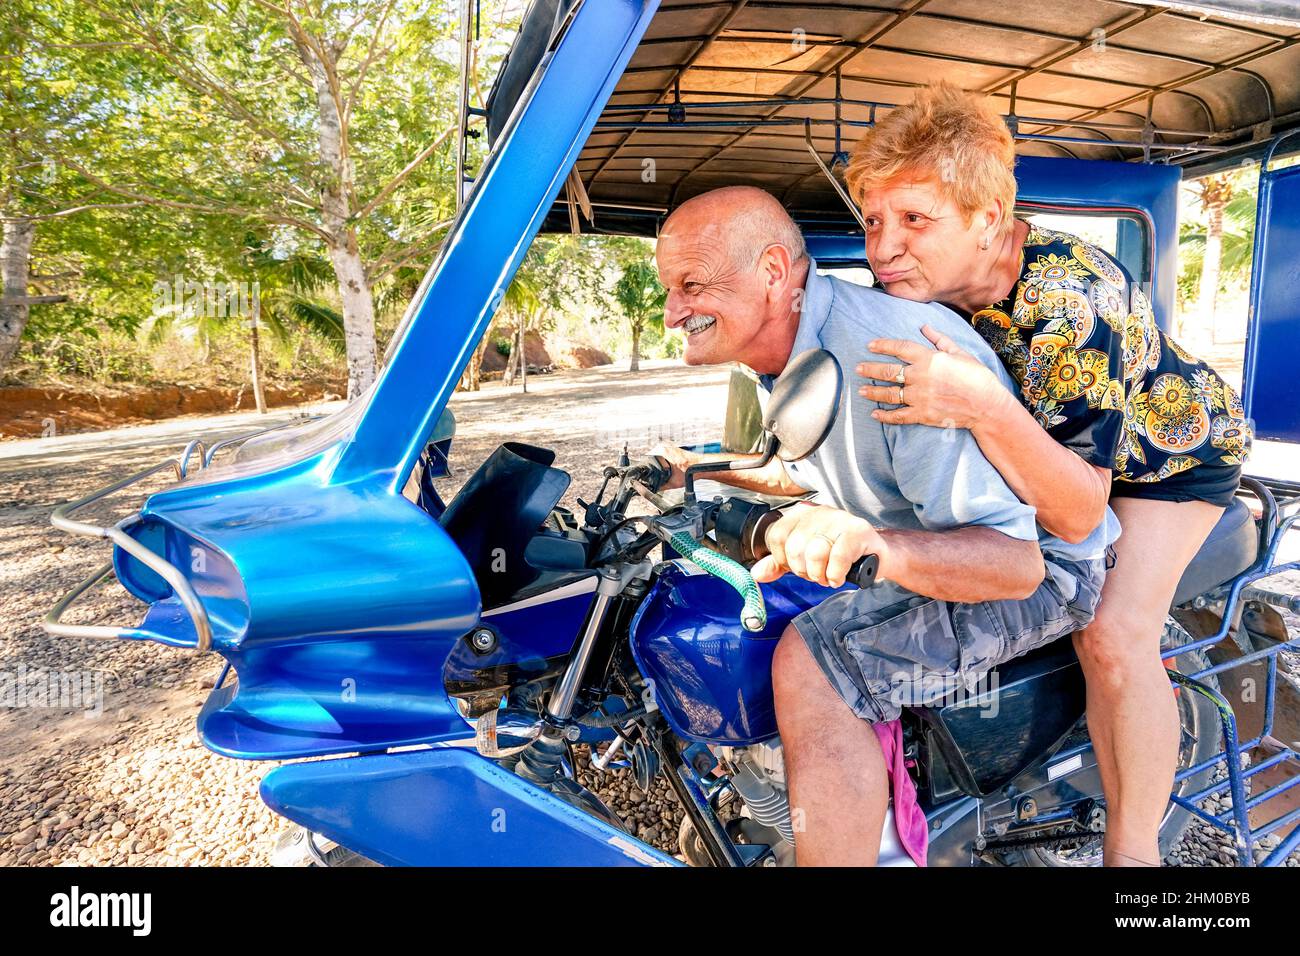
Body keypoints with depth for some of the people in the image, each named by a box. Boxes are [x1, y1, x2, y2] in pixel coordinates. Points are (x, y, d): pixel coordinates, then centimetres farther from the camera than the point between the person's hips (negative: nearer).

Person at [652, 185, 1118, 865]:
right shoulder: (785, 354, -1)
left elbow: (1014, 563, -33)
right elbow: (812, 473, 19)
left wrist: (879, 544, -52)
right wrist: (699, 466, 13)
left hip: (1040, 563, -9)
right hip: (926, 541, 10)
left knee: (809, 660, -29)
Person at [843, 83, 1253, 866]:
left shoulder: (1073, 302, -40)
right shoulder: (923, 283, -21)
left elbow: (1078, 514, -39)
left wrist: (985, 411, -54)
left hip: (1175, 445, -6)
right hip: (1057, 442, 7)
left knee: (1112, 637, -19)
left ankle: (1135, 849, 0)